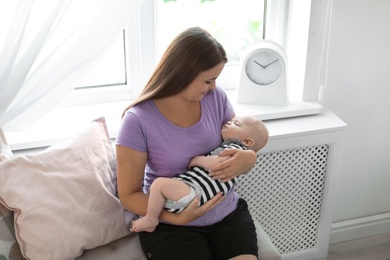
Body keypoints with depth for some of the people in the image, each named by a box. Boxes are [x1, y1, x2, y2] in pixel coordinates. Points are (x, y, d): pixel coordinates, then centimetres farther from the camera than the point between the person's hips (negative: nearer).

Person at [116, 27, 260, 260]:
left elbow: (244, 143, 8)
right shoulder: (138, 120, -15)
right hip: (170, 225, -3)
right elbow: (129, 195, -9)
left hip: (227, 213, 3)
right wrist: (175, 217, -24)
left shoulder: (216, 97, -3)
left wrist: (248, 158, -16)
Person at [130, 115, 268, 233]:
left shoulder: (236, 148, -2)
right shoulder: (224, 145, 27)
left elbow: (219, 163, -21)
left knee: (159, 183, -24)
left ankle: (151, 219, -8)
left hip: (194, 192, -11)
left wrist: (196, 159, -9)